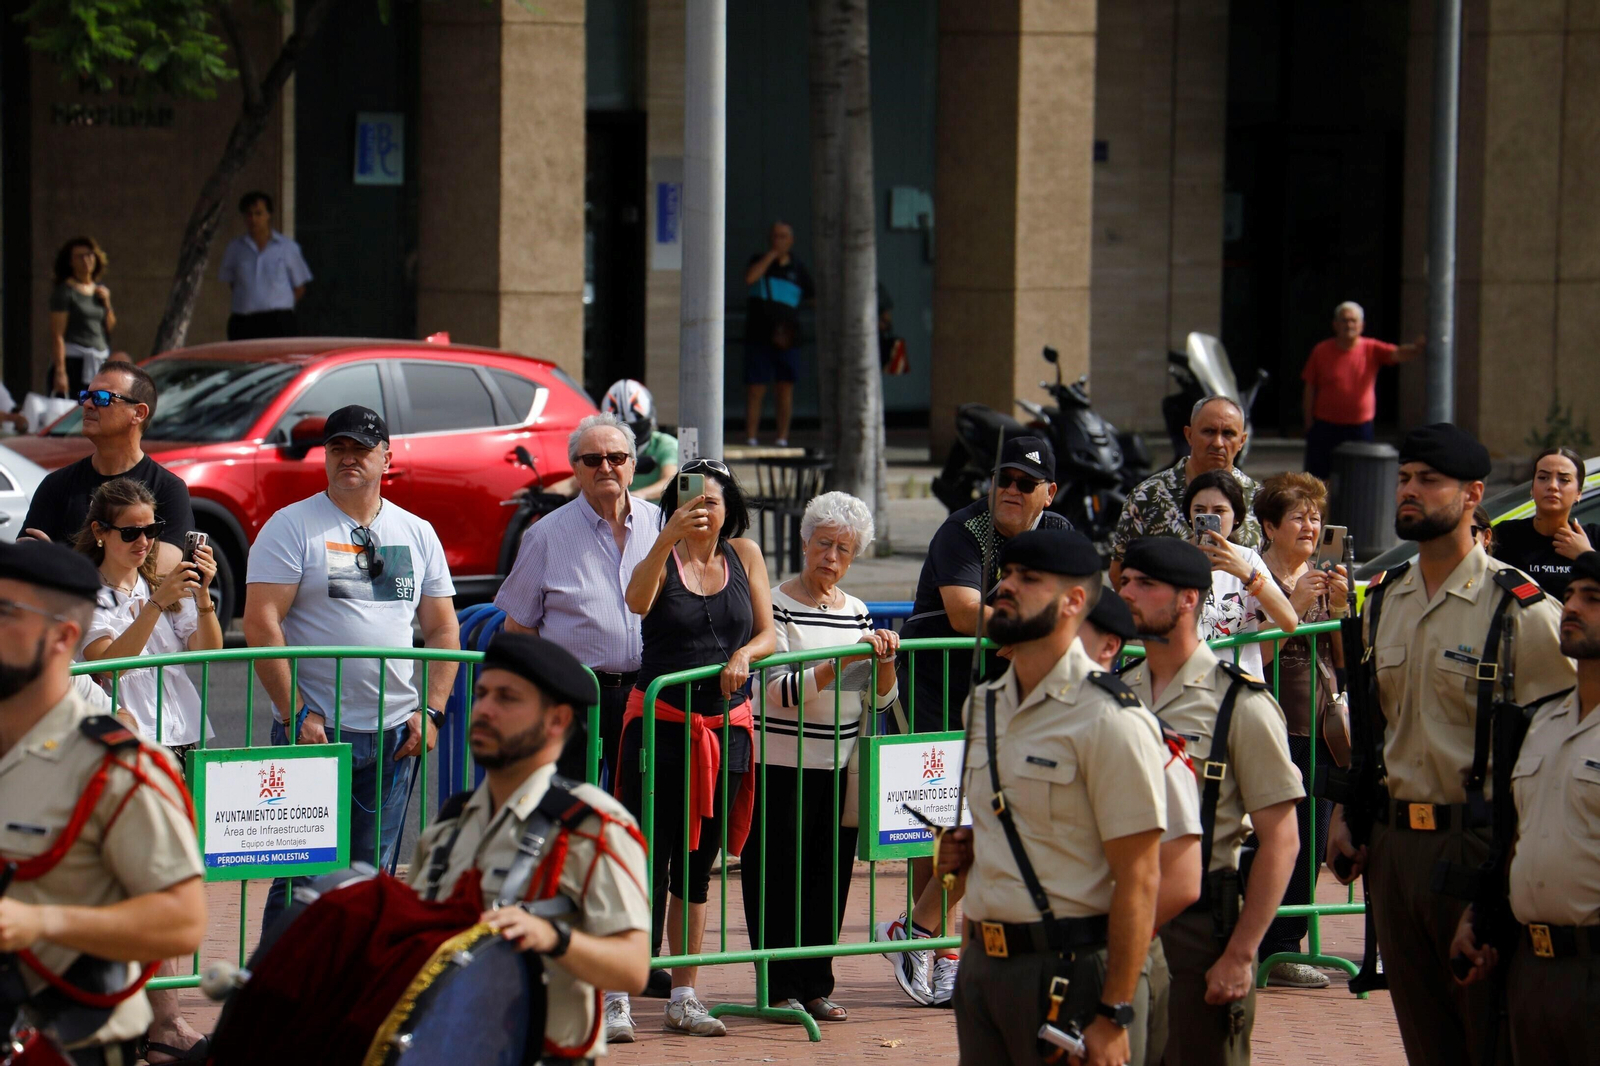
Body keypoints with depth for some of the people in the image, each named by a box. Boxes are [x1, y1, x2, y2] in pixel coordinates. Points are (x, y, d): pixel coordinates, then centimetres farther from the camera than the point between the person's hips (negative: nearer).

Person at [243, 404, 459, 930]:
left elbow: (443, 630, 16)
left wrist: (431, 711, 3)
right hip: (315, 729, -4)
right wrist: (295, 713, -14)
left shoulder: (417, 533, 14)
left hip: (395, 733, 4)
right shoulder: (292, 526, -1)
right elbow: (261, 624, -8)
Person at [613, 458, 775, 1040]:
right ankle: (617, 998, -6)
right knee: (647, 860, -8)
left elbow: (768, 633, 8)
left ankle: (684, 997, 18)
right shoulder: (663, 559, -2)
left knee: (698, 863, 11)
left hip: (726, 724, 4)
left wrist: (745, 654, -14)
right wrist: (668, 539, -36)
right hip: (660, 722, -4)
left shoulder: (744, 555, 8)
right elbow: (637, 601, -24)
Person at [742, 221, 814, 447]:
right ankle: (750, 439, -3)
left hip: (786, 340, 1)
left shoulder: (798, 269, 10)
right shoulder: (760, 261, 9)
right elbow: (750, 278, -13)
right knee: (755, 389, -4)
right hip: (758, 337, -1)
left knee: (785, 387, 1)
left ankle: (782, 439, 6)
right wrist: (771, 254, -11)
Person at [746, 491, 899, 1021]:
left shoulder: (858, 612, 11)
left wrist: (884, 661, -8)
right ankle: (780, 988, 7)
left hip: (840, 765, 5)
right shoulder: (778, 605, -6)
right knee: (781, 876, -1)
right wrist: (843, 661, -24)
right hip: (783, 764, -5)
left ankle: (816, 985, 16)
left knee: (831, 875, 7)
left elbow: (880, 699, 11)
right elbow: (781, 690, -17)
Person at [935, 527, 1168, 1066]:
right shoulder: (983, 705, 12)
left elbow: (1139, 880, -16)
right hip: (981, 962, 7)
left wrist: (1115, 1015, -19)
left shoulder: (1110, 720, -13)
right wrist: (966, 849, 6)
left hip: (1074, 973, -7)